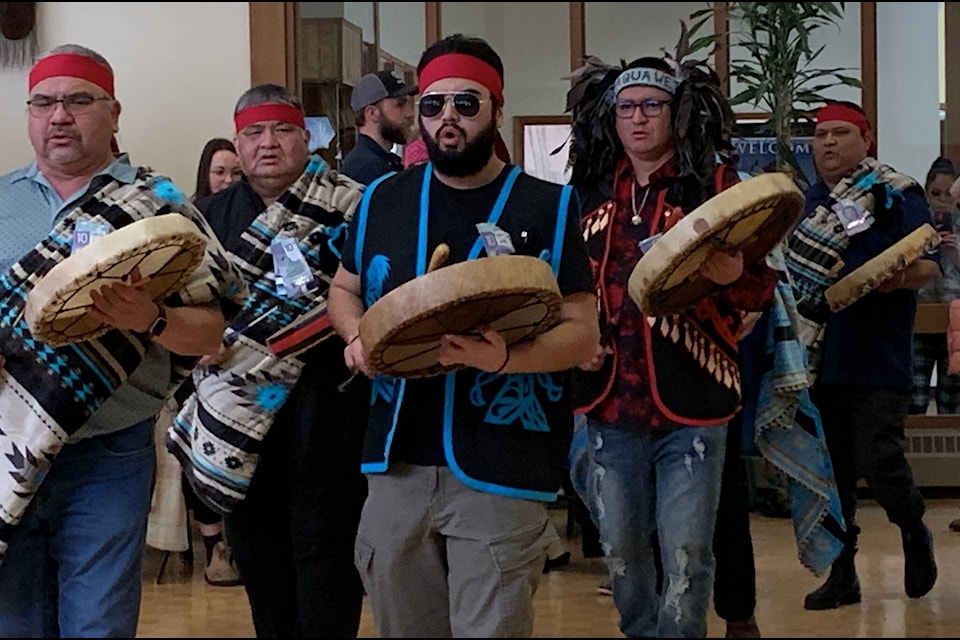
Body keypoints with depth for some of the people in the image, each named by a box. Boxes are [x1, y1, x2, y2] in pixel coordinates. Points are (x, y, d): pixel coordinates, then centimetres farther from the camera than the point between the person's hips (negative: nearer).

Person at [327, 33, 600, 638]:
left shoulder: (549, 207, -3)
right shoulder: (382, 199, 9)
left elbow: (583, 332, -6)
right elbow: (344, 289, 23)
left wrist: (504, 358, -25)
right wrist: (359, 338, 0)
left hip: (501, 469, -4)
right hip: (397, 461, 4)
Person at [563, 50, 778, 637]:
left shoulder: (716, 186, -2)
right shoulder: (591, 195, 8)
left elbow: (763, 291, -6)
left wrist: (733, 275, -28)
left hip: (691, 404, -4)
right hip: (611, 403, 4)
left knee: (686, 559, -2)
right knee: (622, 552, 14)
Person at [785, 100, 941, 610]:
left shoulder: (897, 194, -3)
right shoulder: (807, 202, 14)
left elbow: (930, 265, -11)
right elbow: (792, 268, 21)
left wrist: (903, 275, -30)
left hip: (878, 361, -5)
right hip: (819, 358, 5)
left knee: (877, 458, -12)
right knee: (831, 471, 7)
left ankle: (914, 531, 18)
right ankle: (841, 574, 17)